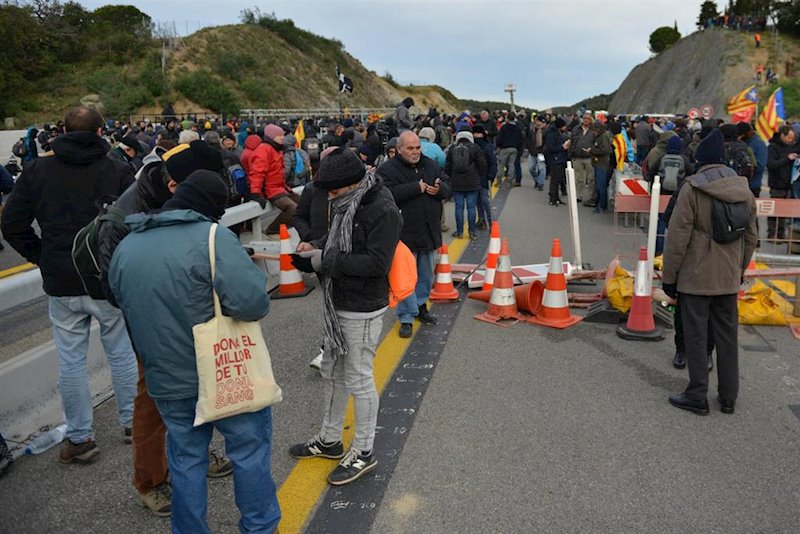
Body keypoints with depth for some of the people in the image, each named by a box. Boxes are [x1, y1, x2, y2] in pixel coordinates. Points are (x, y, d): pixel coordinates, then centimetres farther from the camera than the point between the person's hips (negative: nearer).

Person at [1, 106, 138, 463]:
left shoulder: (37, 171, 2)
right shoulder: (118, 171, -6)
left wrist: (43, 258, 10)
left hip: (62, 285, 2)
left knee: (71, 360, 10)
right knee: (122, 353, 13)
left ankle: (79, 439, 19)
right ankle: (132, 422, 25)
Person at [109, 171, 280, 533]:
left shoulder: (124, 248, 3)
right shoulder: (212, 237, -20)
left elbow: (127, 310, 14)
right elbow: (252, 303, -30)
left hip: (167, 381, 5)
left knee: (186, 460, 20)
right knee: (249, 450, 15)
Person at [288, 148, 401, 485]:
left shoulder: (382, 211, -20)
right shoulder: (348, 205, 7)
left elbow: (378, 262, -26)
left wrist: (326, 260, -23)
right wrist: (314, 248, -1)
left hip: (363, 310, -9)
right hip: (338, 305, 10)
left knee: (358, 379, 3)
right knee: (333, 371, 19)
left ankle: (364, 452, 21)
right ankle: (330, 440, 38)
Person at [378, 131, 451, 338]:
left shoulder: (431, 165, 9)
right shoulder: (387, 170, -10)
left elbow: (448, 187, 13)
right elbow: (387, 194, -25)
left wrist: (439, 189, -12)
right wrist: (417, 188, -23)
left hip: (429, 232, 6)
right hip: (405, 234, -6)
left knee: (426, 274, 18)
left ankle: (421, 305, 37)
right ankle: (406, 317, 11)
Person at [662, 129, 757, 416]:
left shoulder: (692, 188, -14)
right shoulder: (744, 189, 5)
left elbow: (678, 237, -14)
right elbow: (751, 237, 13)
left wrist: (669, 276, -6)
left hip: (695, 278, -5)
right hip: (728, 278, 6)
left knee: (696, 337, 4)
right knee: (727, 337, 14)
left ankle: (697, 397, 13)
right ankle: (728, 397, 24)